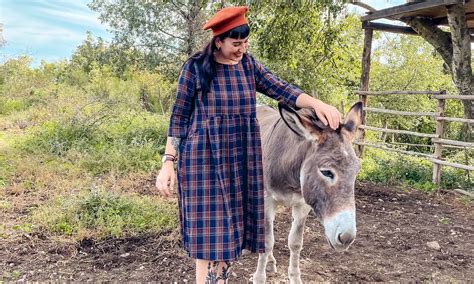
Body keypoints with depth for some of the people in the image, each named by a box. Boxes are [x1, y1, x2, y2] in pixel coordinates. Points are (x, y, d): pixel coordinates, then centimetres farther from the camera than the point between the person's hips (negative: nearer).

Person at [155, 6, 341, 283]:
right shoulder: (195, 68, -7)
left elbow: (282, 90, -2)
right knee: (209, 232, 1)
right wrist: (168, 162, -10)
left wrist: (317, 103, -19)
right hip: (204, 160, -4)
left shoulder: (249, 65, 5)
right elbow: (179, 117, -5)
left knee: (231, 229, 13)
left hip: (242, 160, 4)